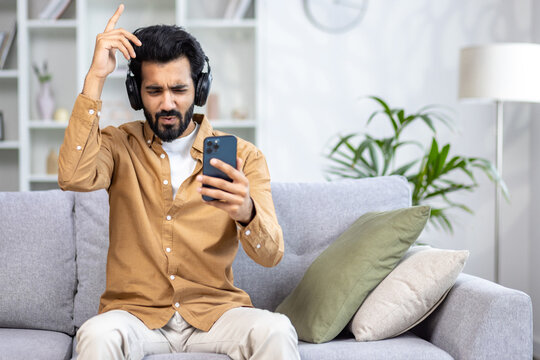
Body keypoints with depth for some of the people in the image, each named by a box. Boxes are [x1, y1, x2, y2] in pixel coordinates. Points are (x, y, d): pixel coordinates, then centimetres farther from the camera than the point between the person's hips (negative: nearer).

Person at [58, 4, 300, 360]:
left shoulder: (242, 156, 0)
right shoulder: (120, 145, 3)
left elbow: (271, 254, -10)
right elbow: (74, 177, -20)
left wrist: (246, 212, -34)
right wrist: (96, 77, -18)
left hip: (215, 311, 0)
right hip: (135, 312, 0)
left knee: (276, 331, -30)